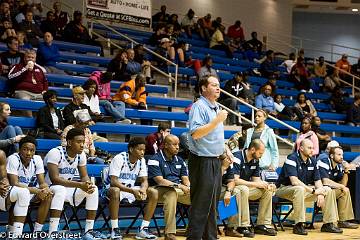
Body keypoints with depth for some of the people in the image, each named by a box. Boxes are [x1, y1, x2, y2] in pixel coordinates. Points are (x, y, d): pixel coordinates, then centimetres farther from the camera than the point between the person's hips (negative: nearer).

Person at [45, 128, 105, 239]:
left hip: (68, 189, 7)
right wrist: (79, 185, -36)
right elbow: (55, 179, -31)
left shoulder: (81, 155, -2)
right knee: (60, 190, -39)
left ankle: (88, 231, -7)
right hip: (50, 189, -7)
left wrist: (88, 184, -21)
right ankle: (52, 233, -39)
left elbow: (84, 176, 5)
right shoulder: (55, 153, -23)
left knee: (94, 189, -9)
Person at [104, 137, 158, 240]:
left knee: (154, 193, -12)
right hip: (113, 188, -6)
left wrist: (143, 189, -25)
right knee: (115, 191, -41)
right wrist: (132, 191, -37)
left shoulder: (141, 161, -1)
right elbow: (113, 182, -27)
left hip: (131, 189, 6)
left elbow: (144, 180, 0)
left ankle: (143, 229, -10)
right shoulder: (119, 158, -21)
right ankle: (115, 229, -29)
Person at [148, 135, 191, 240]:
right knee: (172, 192, -39)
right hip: (160, 190, -6)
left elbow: (185, 179, 10)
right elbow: (160, 181, -17)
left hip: (179, 190, 6)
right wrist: (179, 185, -24)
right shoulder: (155, 160, -7)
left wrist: (188, 187, -14)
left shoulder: (179, 161, 15)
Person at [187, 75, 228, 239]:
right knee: (201, 203, -6)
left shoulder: (216, 107, 16)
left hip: (215, 161, 9)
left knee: (213, 203, 14)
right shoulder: (199, 106, -13)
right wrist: (217, 120, -24)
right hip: (202, 161, -9)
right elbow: (195, 133, -24)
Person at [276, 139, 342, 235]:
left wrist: (320, 193, -16)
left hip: (305, 188, 8)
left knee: (328, 190, -3)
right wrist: (313, 190, -25)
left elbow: (318, 180, 5)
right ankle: (298, 225, -34)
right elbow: (294, 181, -28)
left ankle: (328, 224, 0)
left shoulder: (312, 161, 4)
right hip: (285, 188, -8)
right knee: (300, 189, -40)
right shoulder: (292, 159, -19)